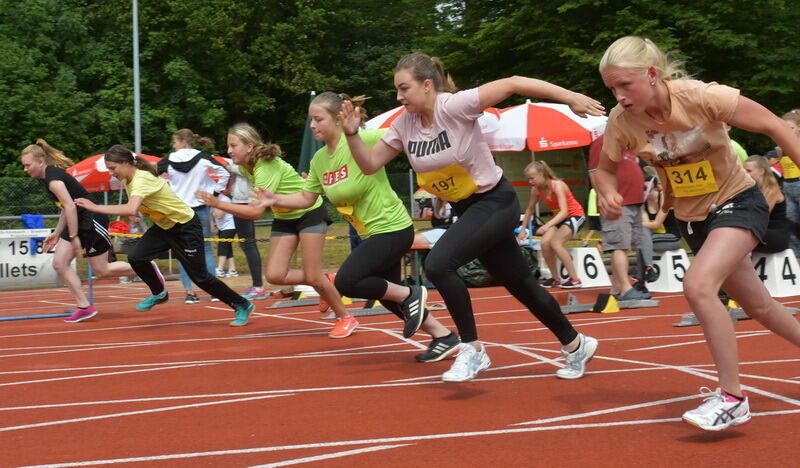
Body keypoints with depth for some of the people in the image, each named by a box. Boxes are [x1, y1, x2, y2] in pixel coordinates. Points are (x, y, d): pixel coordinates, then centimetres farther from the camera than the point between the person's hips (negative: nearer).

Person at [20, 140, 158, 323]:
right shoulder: (49, 176, 10)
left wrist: (74, 238, -25)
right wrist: (57, 234, 15)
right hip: (78, 223, 10)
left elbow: (70, 207, -27)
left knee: (101, 271, 1)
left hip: (93, 221, -10)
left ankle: (147, 269, 17)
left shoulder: (53, 178, -20)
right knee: (59, 263, 0)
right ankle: (84, 307, 3)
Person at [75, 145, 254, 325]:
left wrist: (94, 207, -44)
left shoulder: (141, 180, -30)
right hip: (163, 226, 8)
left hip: (185, 226, -8)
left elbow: (131, 210, -47)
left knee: (200, 276, -5)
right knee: (136, 258, -10)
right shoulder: (129, 179, -2)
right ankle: (159, 293, 16)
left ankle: (242, 306, 12)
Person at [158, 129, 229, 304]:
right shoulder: (203, 158, -4)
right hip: (201, 209, 0)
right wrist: (215, 192, 2)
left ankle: (189, 292, 0)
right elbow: (224, 174, -5)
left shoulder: (169, 161, -3)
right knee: (206, 249, 8)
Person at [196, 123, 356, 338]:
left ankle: (346, 318, 10)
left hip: (309, 213, -8)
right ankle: (325, 284, 15)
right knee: (274, 275, -8)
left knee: (313, 276, -10)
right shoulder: (244, 167, -6)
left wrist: (218, 204, -37)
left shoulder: (268, 167, -31)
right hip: (284, 218, 8)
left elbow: (256, 211, -37)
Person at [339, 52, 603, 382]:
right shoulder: (403, 124, -2)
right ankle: (576, 345, 33)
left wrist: (570, 97, -30)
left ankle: (472, 350, -9)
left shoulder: (455, 106, -23)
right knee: (520, 284, 15)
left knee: (438, 264, -23)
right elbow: (370, 164, 2)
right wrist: (352, 133, -15)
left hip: (494, 201, -8)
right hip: (466, 208, 8)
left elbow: (513, 83, -26)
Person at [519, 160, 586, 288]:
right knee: (545, 243, -17)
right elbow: (530, 210, 9)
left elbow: (564, 212, -36)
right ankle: (555, 279, -1)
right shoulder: (536, 190, -8)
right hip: (558, 217, 6)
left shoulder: (557, 185, -27)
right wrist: (523, 229, 6)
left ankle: (575, 279, -20)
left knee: (555, 243, -26)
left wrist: (547, 226, -48)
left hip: (575, 215, -6)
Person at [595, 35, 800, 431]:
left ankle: (732, 397, -16)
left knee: (698, 285, -28)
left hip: (737, 202, -5)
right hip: (691, 217, 5)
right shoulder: (621, 121, -17)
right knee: (757, 305, 17)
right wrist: (607, 194, -22)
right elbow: (605, 169, 0)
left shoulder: (703, 97, -28)